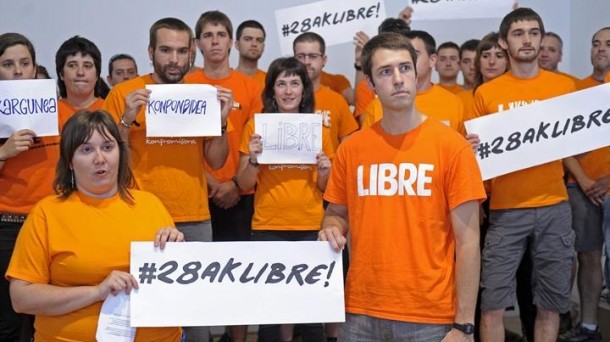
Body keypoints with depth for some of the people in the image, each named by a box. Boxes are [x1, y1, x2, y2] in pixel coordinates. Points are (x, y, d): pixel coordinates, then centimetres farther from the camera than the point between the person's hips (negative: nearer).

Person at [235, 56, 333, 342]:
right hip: (268, 228, -1)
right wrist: (253, 160, -15)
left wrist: (325, 171, -8)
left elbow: (325, 189, 12)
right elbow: (244, 185, 3)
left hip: (310, 227, 1)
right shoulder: (256, 125, 1)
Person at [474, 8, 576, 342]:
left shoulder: (565, 86, 8)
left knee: (551, 301, 8)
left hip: (554, 206, 2)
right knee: (493, 301, -3)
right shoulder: (486, 93, 4)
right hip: (505, 209, -1)